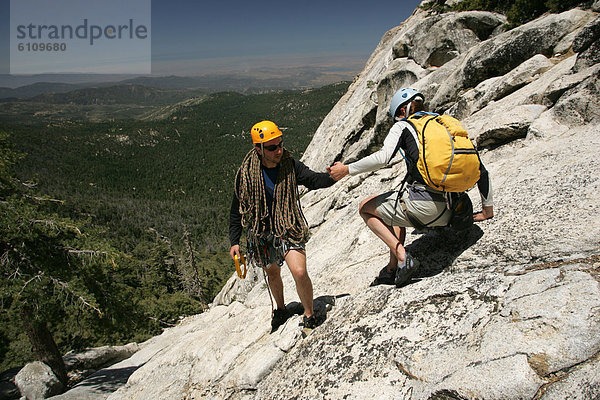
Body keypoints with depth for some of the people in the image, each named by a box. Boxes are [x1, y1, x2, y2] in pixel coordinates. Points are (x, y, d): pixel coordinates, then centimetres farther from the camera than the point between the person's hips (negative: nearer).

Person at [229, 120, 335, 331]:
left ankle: (309, 315, 8)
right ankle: (281, 310, 48)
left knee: (299, 272, -17)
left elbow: (314, 180, -18)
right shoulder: (246, 173, -11)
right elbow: (237, 209, -2)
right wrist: (234, 241, -1)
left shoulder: (290, 165, -10)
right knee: (272, 273, 20)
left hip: (289, 230, -1)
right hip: (262, 234, 2)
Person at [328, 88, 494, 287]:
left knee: (365, 208, 17)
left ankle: (402, 257, 2)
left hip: (422, 206, -7)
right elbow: (481, 170, 18)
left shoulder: (403, 125, 6)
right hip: (447, 215, 7)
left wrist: (347, 169, -2)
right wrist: (487, 209, 23)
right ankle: (392, 269, 31)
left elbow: (383, 157, -13)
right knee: (398, 209, 35)